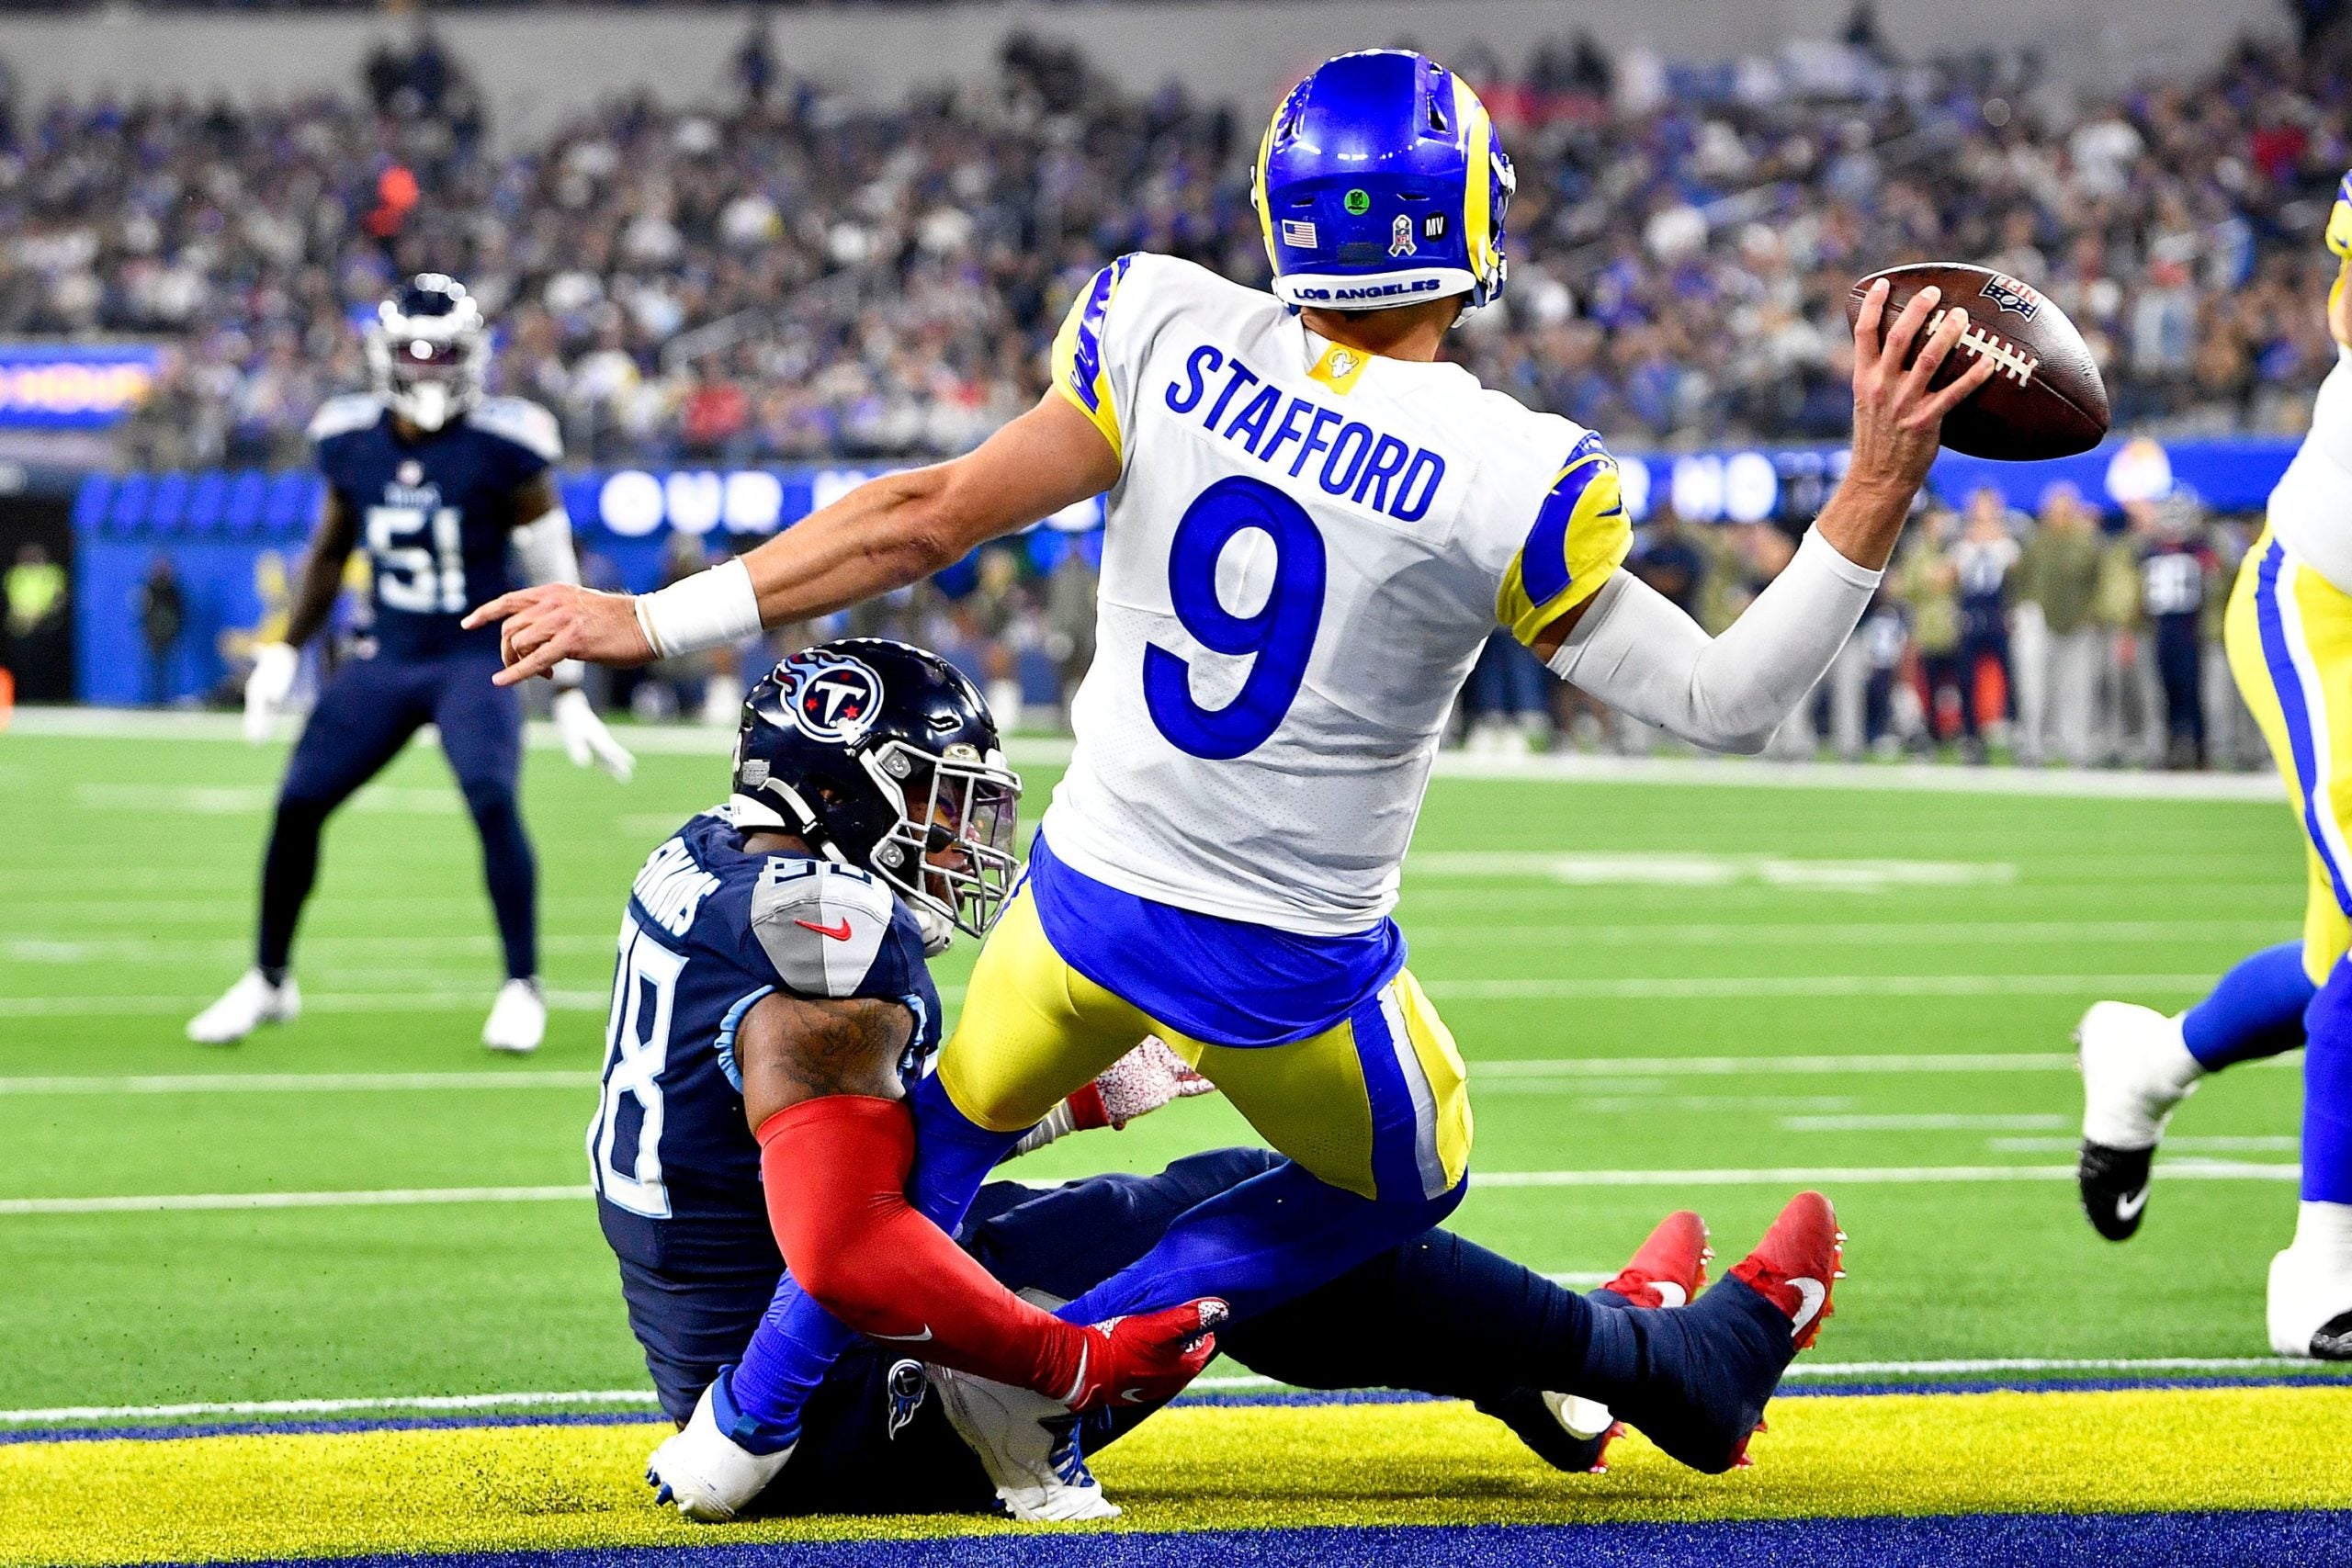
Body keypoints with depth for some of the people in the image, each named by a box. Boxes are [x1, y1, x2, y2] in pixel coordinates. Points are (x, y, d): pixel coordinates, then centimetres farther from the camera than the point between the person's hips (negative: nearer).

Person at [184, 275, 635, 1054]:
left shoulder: (501, 448, -13)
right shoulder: (351, 441, 0)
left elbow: (552, 575, -7)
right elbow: (328, 556, 17)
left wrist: (570, 697, -7)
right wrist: (285, 653, 10)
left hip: (476, 659, -4)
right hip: (386, 659, 4)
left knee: (493, 801, -25)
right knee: (297, 805, -1)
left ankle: (522, 986, -10)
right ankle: (269, 979, 19)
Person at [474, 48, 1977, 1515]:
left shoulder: (1172, 337, -14)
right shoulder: (1503, 479, -22)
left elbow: (927, 519, -10)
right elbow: (1729, 704, -18)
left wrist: (656, 621, -1)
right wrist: (1879, 491, -18)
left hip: (1094, 891, 3)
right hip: (1291, 975, -3)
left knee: (951, 1133, 31)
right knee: (1401, 1189, 28)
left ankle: (751, 1426, 28)